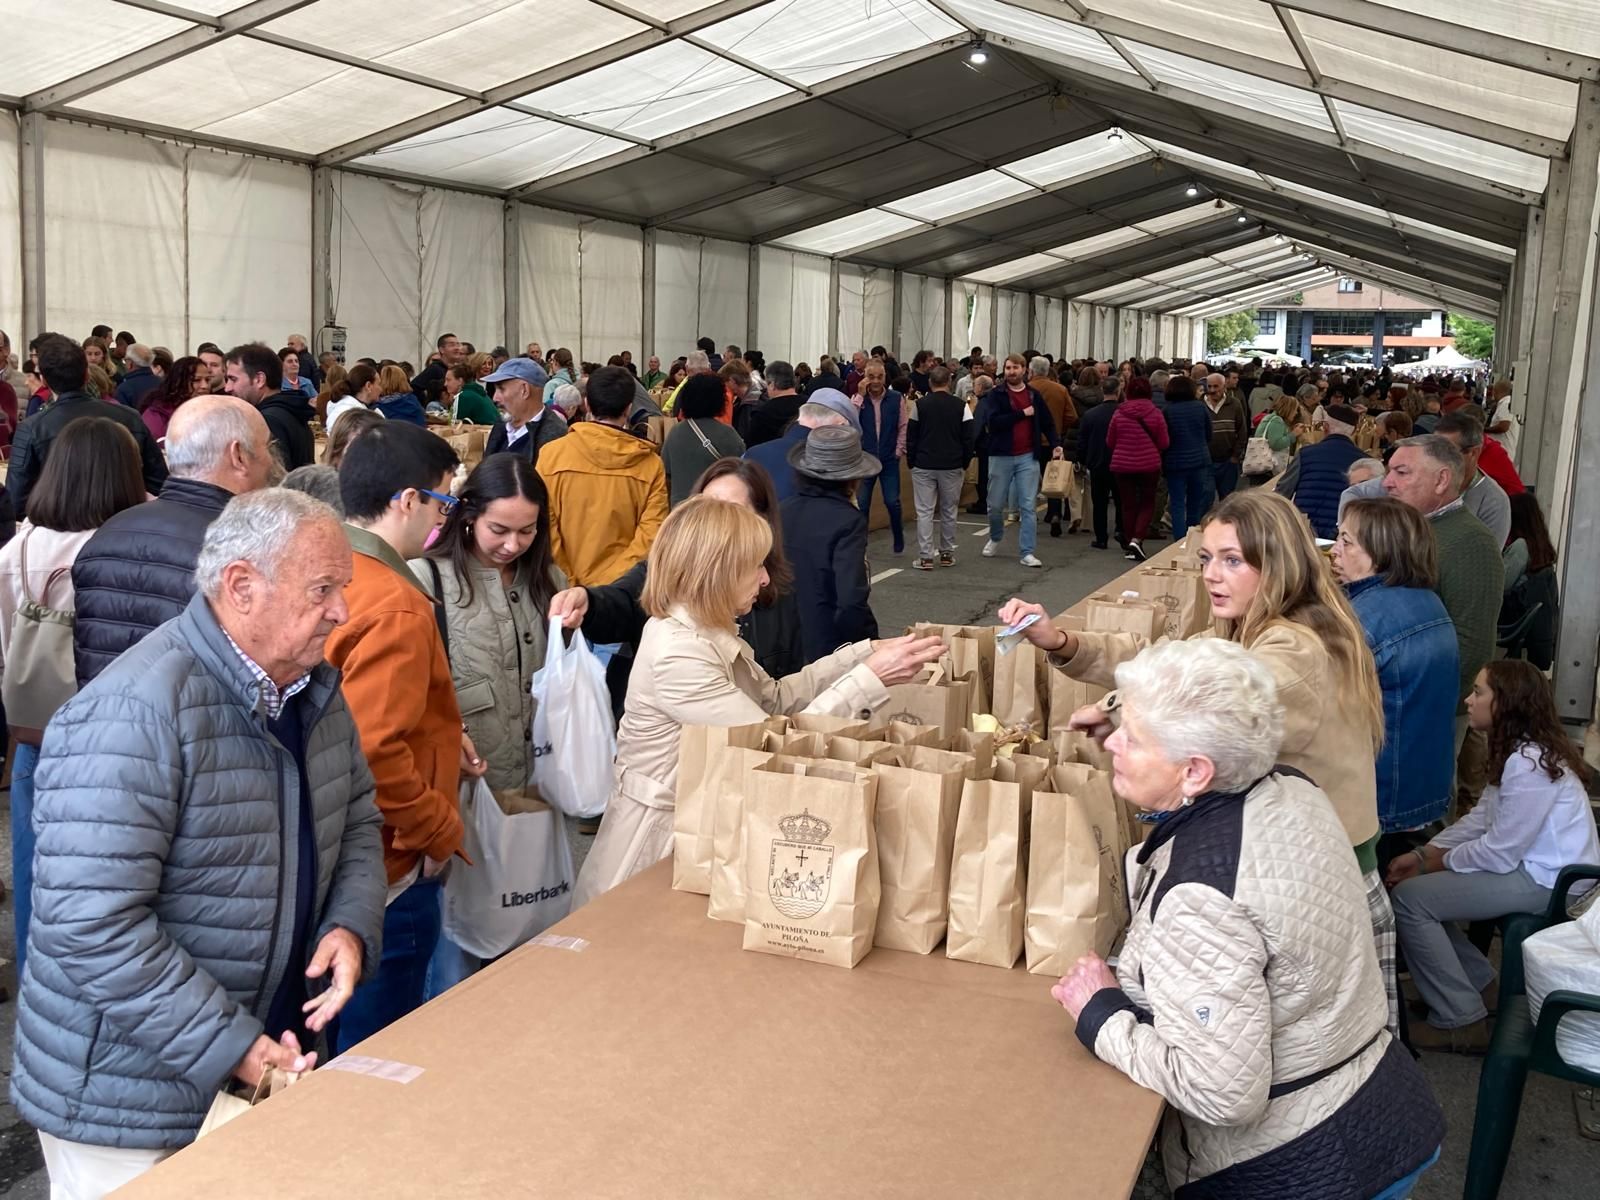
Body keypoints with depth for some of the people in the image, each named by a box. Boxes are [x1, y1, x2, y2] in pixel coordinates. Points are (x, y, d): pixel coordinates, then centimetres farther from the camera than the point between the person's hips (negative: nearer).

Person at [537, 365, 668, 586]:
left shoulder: (552, 454, -7)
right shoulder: (650, 464, -7)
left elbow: (543, 526, -8)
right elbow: (651, 535, -12)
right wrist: (614, 581, -10)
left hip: (564, 588, 0)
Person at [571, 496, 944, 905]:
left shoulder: (704, 632, 3)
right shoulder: (677, 654, -26)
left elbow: (774, 697, 12)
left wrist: (863, 654, 5)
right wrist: (869, 679, -22)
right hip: (662, 837, -9)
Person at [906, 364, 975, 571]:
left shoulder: (919, 404, -3)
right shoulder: (961, 406, -2)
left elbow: (910, 437, 0)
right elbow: (969, 438, -1)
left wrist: (911, 462, 9)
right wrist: (964, 464, 9)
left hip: (924, 466, -1)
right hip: (952, 467, 1)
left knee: (924, 511, 0)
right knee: (949, 511, 12)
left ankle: (925, 557, -5)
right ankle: (947, 554, 17)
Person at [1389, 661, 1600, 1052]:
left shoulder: (1528, 765, -26)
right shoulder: (1520, 750, 7)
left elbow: (1498, 854, -24)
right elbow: (1481, 817, 9)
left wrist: (1437, 863, -8)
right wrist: (1423, 853, 0)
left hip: (1548, 882, -11)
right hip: (1533, 865, 11)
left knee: (1409, 898, -15)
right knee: (1423, 886, 11)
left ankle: (1462, 1022, -6)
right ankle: (1478, 985, 16)